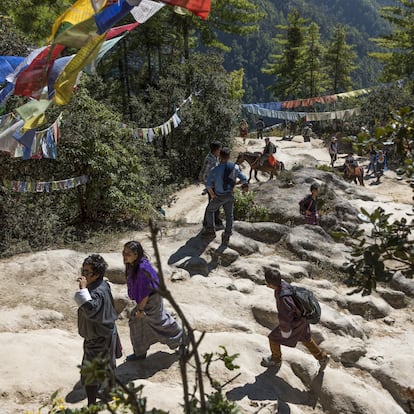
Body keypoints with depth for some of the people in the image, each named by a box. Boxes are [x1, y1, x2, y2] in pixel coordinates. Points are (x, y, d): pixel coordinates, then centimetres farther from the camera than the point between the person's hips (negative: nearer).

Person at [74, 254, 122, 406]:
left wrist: (83, 288, -48)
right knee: (107, 365, 30)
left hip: (98, 339, -10)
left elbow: (90, 309, -50)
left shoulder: (97, 293, -32)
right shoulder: (103, 285, -1)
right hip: (106, 333, 10)